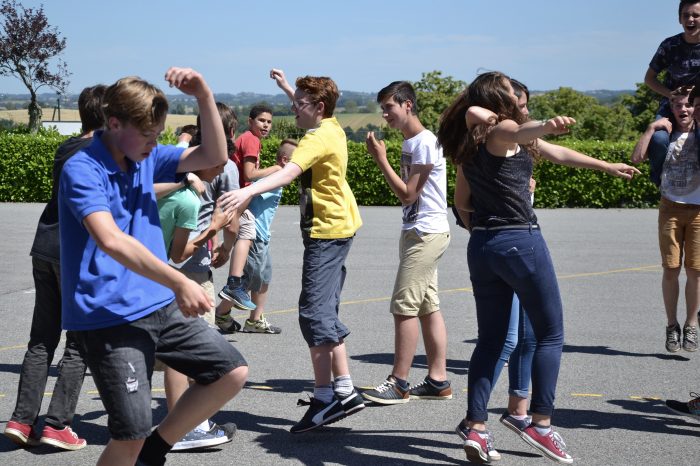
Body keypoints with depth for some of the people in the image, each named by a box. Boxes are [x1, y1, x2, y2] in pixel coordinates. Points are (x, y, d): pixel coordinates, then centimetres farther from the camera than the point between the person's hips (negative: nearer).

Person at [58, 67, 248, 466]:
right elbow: (111, 240, -28)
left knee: (233, 371, 5)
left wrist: (205, 97, -10)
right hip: (110, 317, -8)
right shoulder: (82, 170, -15)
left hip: (160, 305, 8)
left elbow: (215, 157, 5)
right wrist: (179, 282, -32)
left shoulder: (147, 158, 9)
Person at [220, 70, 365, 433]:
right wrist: (287, 86, 43)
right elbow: (308, 109, 37)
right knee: (325, 312, 14)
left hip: (327, 231, -11)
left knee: (314, 312, -11)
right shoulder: (331, 128, 10)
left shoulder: (319, 138, -18)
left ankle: (324, 397, -11)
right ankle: (344, 391, 19)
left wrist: (248, 191, -48)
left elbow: (288, 172, -36)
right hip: (338, 226, 11)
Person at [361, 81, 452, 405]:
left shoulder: (425, 142, -15)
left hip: (426, 233, -10)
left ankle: (398, 384, -4)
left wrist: (381, 160, -13)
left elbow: (408, 194, -16)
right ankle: (438, 380, 13)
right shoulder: (409, 143, 15)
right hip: (417, 233, 10)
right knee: (428, 307, 9)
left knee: (404, 306, -9)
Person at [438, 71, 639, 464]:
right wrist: (548, 126, -55)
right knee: (551, 333, 5)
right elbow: (520, 131, -33)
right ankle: (541, 421, 4)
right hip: (520, 241, -8)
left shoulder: (469, 143, 15)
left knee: (491, 338, 13)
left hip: (481, 245, 8)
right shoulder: (501, 130, -8)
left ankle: (476, 427, 7)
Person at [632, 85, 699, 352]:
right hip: (670, 208, 1)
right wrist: (652, 128, -9)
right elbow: (637, 156, -5)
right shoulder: (665, 133, 5)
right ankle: (672, 326, 12)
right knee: (671, 269, -1)